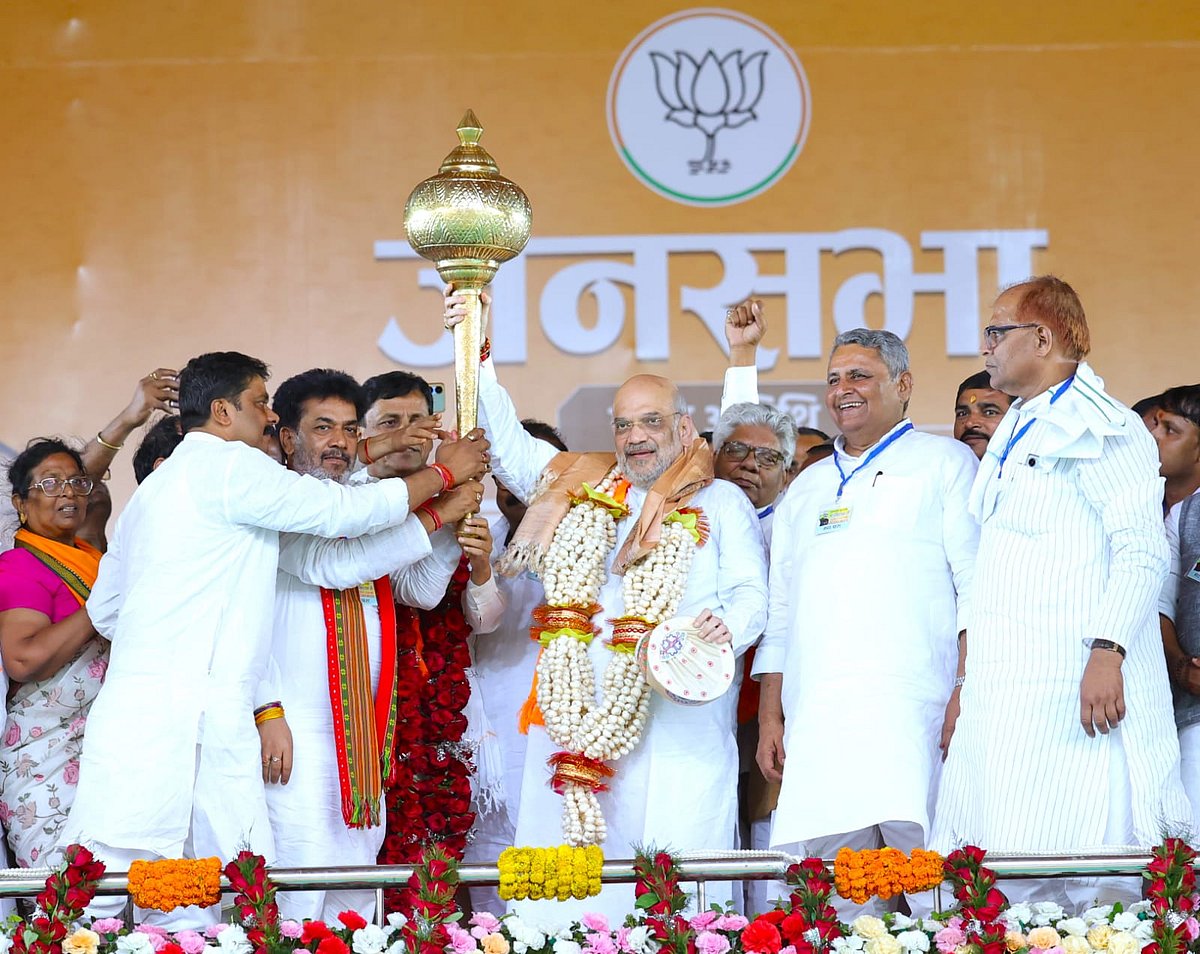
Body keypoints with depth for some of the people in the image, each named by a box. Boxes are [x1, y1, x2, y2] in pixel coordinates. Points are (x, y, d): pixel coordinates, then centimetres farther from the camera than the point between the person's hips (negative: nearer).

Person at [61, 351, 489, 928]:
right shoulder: (227, 465, -2)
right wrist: (443, 473, 10)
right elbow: (343, 511, -3)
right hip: (179, 720, -9)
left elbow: (104, 609, 30)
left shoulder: (155, 488, 27)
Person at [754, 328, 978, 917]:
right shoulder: (808, 488, 27)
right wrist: (769, 717, 15)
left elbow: (977, 584, 1)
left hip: (914, 715, -5)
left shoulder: (943, 463, 11)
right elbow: (780, 610, 26)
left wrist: (968, 690, -11)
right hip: (816, 726, 5)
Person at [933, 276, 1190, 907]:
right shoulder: (1013, 435, 22)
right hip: (1006, 694, 9)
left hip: (1075, 687, -9)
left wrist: (1107, 651, -24)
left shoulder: (1097, 427, -6)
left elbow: (1142, 548, -15)